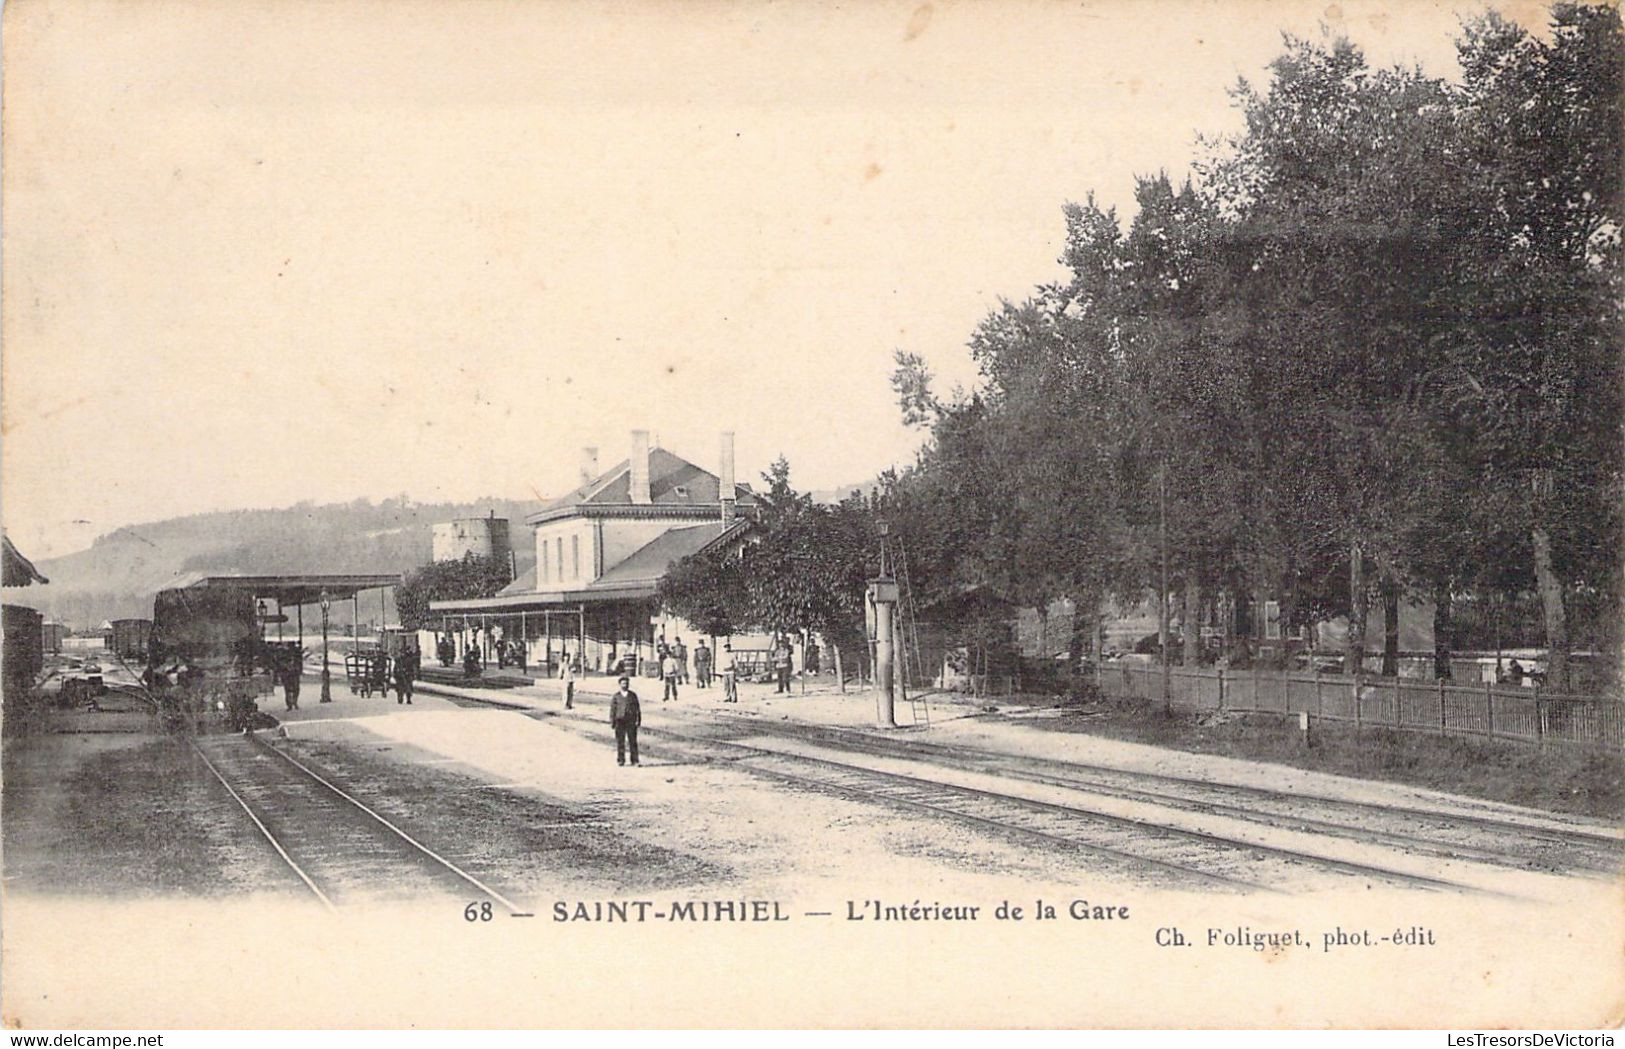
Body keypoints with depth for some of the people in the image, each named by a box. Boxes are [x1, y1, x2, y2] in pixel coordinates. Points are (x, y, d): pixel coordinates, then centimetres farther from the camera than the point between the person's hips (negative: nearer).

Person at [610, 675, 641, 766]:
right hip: (620, 721, 0)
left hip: (631, 721, 0)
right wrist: (612, 722, -1)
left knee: (633, 741, -1)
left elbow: (637, 708, 7)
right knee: (620, 742, 2)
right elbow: (612, 709, 4)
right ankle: (620, 760, 9)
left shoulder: (633, 695, 7)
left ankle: (634, 760, 2)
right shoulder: (616, 696, 4)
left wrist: (638, 720, 0)